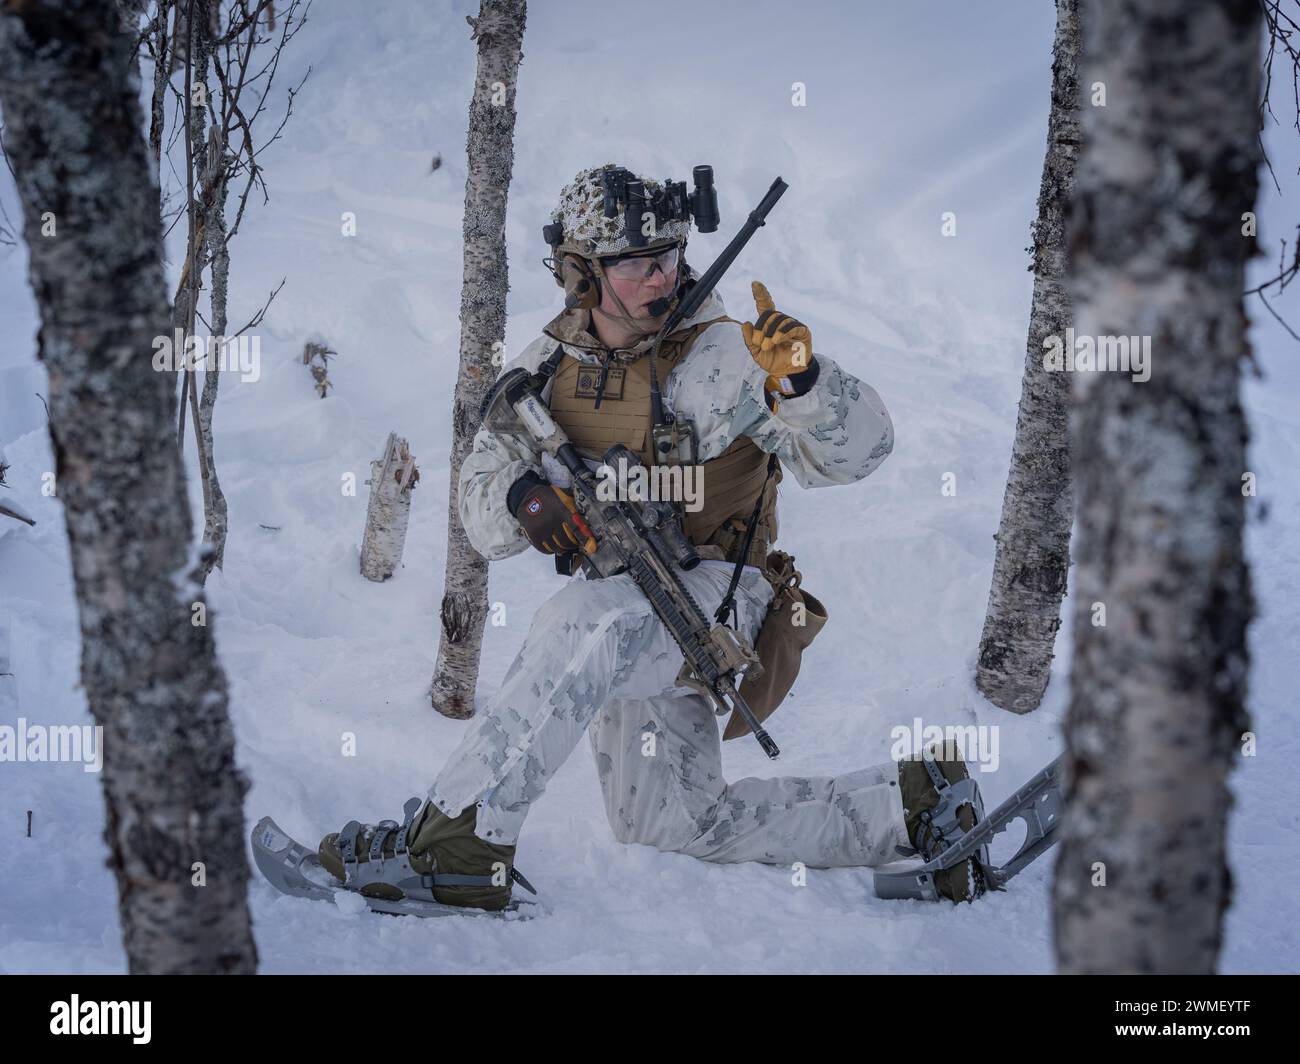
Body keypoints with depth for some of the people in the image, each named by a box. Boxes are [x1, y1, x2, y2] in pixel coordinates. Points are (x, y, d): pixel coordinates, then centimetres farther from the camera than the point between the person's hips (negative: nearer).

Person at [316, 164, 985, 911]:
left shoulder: (722, 354, -11)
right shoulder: (548, 366, 5)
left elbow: (856, 450, -18)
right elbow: (483, 508, 2)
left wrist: (802, 376, -38)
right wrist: (520, 497, -23)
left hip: (713, 595, -7)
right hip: (627, 607, 7)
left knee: (582, 628, -37)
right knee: (668, 820, 10)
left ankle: (458, 839, -37)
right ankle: (907, 804, 16)